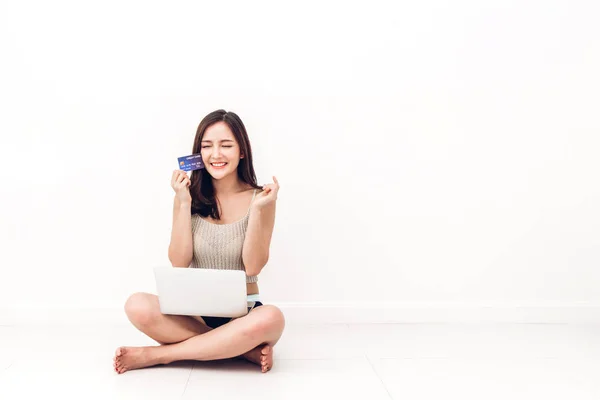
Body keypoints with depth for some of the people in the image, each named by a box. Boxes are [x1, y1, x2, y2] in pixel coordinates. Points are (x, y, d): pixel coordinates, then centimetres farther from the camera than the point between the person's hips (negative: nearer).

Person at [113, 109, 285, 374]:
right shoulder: (191, 196, 1)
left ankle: (157, 355, -20)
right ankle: (246, 349, -22)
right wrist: (183, 203, -13)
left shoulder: (259, 198, -5)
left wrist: (257, 210, -21)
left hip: (244, 313, -1)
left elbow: (253, 267, -11)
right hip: (196, 310, 2)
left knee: (272, 318, -36)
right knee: (137, 306, -26)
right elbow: (179, 263, -7)